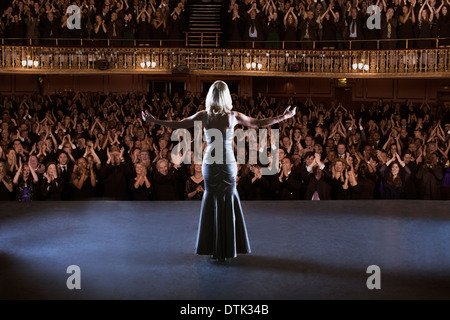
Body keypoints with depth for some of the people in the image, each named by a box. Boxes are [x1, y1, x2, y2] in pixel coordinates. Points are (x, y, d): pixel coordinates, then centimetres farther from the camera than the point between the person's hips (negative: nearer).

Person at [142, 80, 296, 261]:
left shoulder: (203, 115, -6)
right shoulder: (233, 116, -6)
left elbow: (179, 124, 2)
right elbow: (259, 123, 4)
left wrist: (153, 120, 14)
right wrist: (283, 117, 16)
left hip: (209, 164, 1)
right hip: (229, 165, 0)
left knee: (211, 199, 13)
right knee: (229, 200, 11)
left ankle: (213, 247, 15)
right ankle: (228, 248, 14)